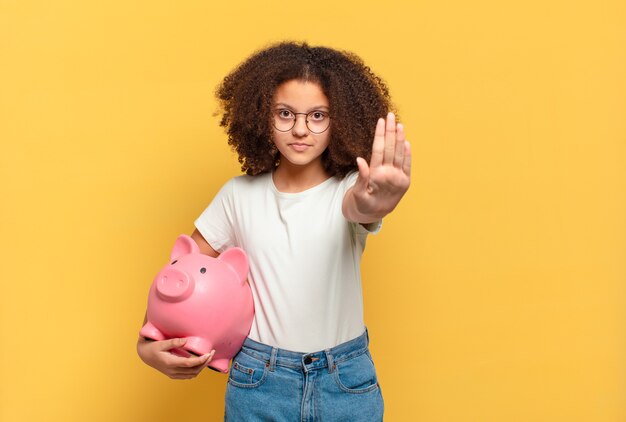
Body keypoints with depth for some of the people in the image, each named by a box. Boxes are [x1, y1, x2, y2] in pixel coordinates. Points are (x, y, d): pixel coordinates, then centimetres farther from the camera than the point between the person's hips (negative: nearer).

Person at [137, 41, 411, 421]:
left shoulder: (351, 188, -9)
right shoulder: (240, 195, -4)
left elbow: (361, 206, -33)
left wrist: (375, 203, -56)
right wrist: (148, 343, -10)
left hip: (346, 384, -1)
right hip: (258, 382, 1)